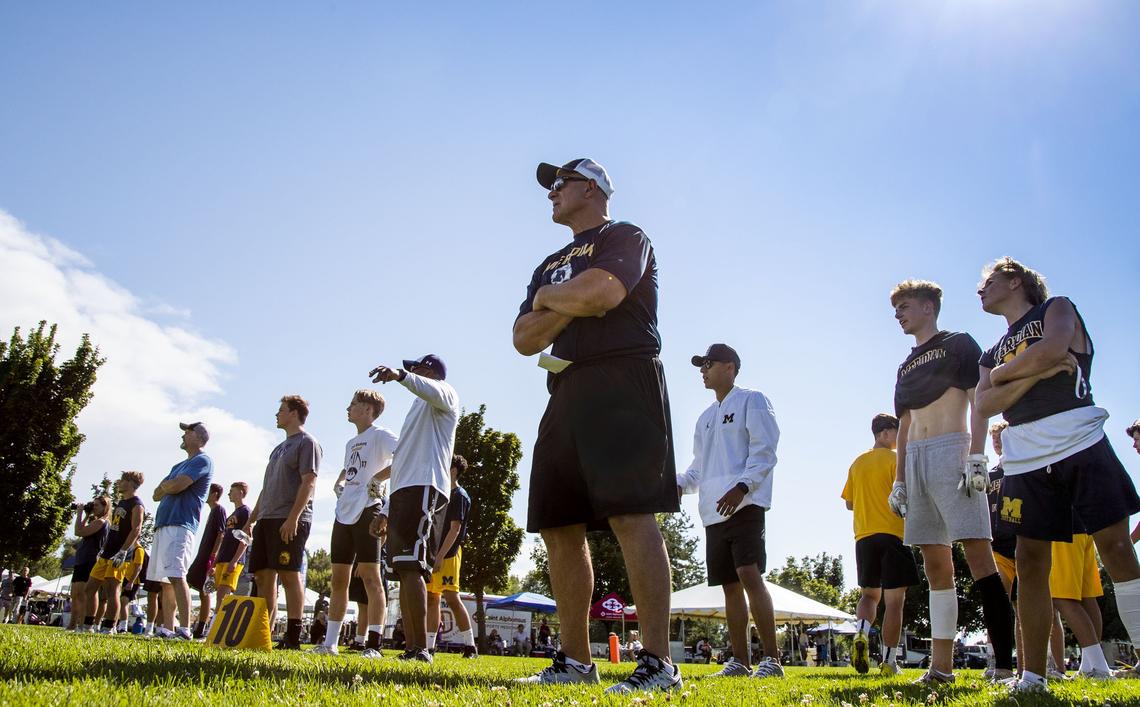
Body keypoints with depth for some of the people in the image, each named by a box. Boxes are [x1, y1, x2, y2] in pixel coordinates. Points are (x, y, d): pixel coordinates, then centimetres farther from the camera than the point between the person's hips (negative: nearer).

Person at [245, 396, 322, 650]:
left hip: (290, 521, -9)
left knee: (289, 575, -11)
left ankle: (293, 638, -10)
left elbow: (309, 482, -13)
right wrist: (251, 519, 21)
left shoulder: (307, 442, -2)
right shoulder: (279, 448, 25)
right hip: (267, 519, 9)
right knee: (263, 576, 6)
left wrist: (293, 517, -22)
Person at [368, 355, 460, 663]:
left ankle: (421, 649, -21)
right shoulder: (419, 409, 34)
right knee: (405, 569, 3)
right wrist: (385, 511, 28)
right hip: (404, 490, 10)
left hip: (425, 488, -10)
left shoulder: (443, 393, 8)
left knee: (410, 566, -19)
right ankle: (410, 649, 3)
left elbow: (434, 390, -22)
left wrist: (401, 375, -39)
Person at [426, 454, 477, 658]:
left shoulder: (459, 495, -7)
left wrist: (440, 556, -20)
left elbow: (455, 528, -15)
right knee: (431, 598, 8)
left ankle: (470, 646, -8)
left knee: (452, 598, -12)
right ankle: (429, 646, 13)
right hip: (435, 553, 9)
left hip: (448, 553, -9)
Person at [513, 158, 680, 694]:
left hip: (622, 383, -8)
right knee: (558, 527, 4)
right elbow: (524, 339, 16)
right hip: (567, 394, 8)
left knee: (631, 516, -16)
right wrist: (571, 304, 0)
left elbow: (602, 292, -16)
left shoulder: (624, 237, 6)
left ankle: (659, 663, -13)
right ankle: (575, 661, 12)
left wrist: (547, 297, 3)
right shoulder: (552, 264, 28)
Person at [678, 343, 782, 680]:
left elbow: (764, 450, -9)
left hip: (744, 504, -8)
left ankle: (772, 658, -14)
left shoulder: (751, 401, 2)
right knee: (730, 585, 8)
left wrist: (741, 486, -21)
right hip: (713, 512, 8)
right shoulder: (705, 418, 25)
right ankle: (740, 661, 13)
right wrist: (679, 483, 5)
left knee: (749, 574, -18)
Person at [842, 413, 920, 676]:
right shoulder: (895, 459, -4)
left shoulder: (858, 463, 13)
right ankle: (888, 661, 1)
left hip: (864, 536, 5)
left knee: (869, 593, 17)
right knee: (894, 600, 1)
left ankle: (861, 633, -11)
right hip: (893, 533, -5)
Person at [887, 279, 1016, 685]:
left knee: (976, 551, -14)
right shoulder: (906, 367, 24)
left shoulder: (958, 344, 6)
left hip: (952, 451, -7)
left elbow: (979, 403, -5)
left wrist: (976, 457, -17)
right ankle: (941, 665, 4)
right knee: (935, 563, 3)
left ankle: (1004, 662, -14)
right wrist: (898, 481, 16)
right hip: (915, 460, 7)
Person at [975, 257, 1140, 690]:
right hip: (1025, 460, 4)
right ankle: (1033, 675, 3)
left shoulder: (1058, 309, 11)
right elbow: (984, 404, 4)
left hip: (1081, 443, -4)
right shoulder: (993, 353, 23)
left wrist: (1003, 372, 2)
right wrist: (1036, 373, -9)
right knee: (1030, 562, -1)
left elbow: (1053, 348, -13)